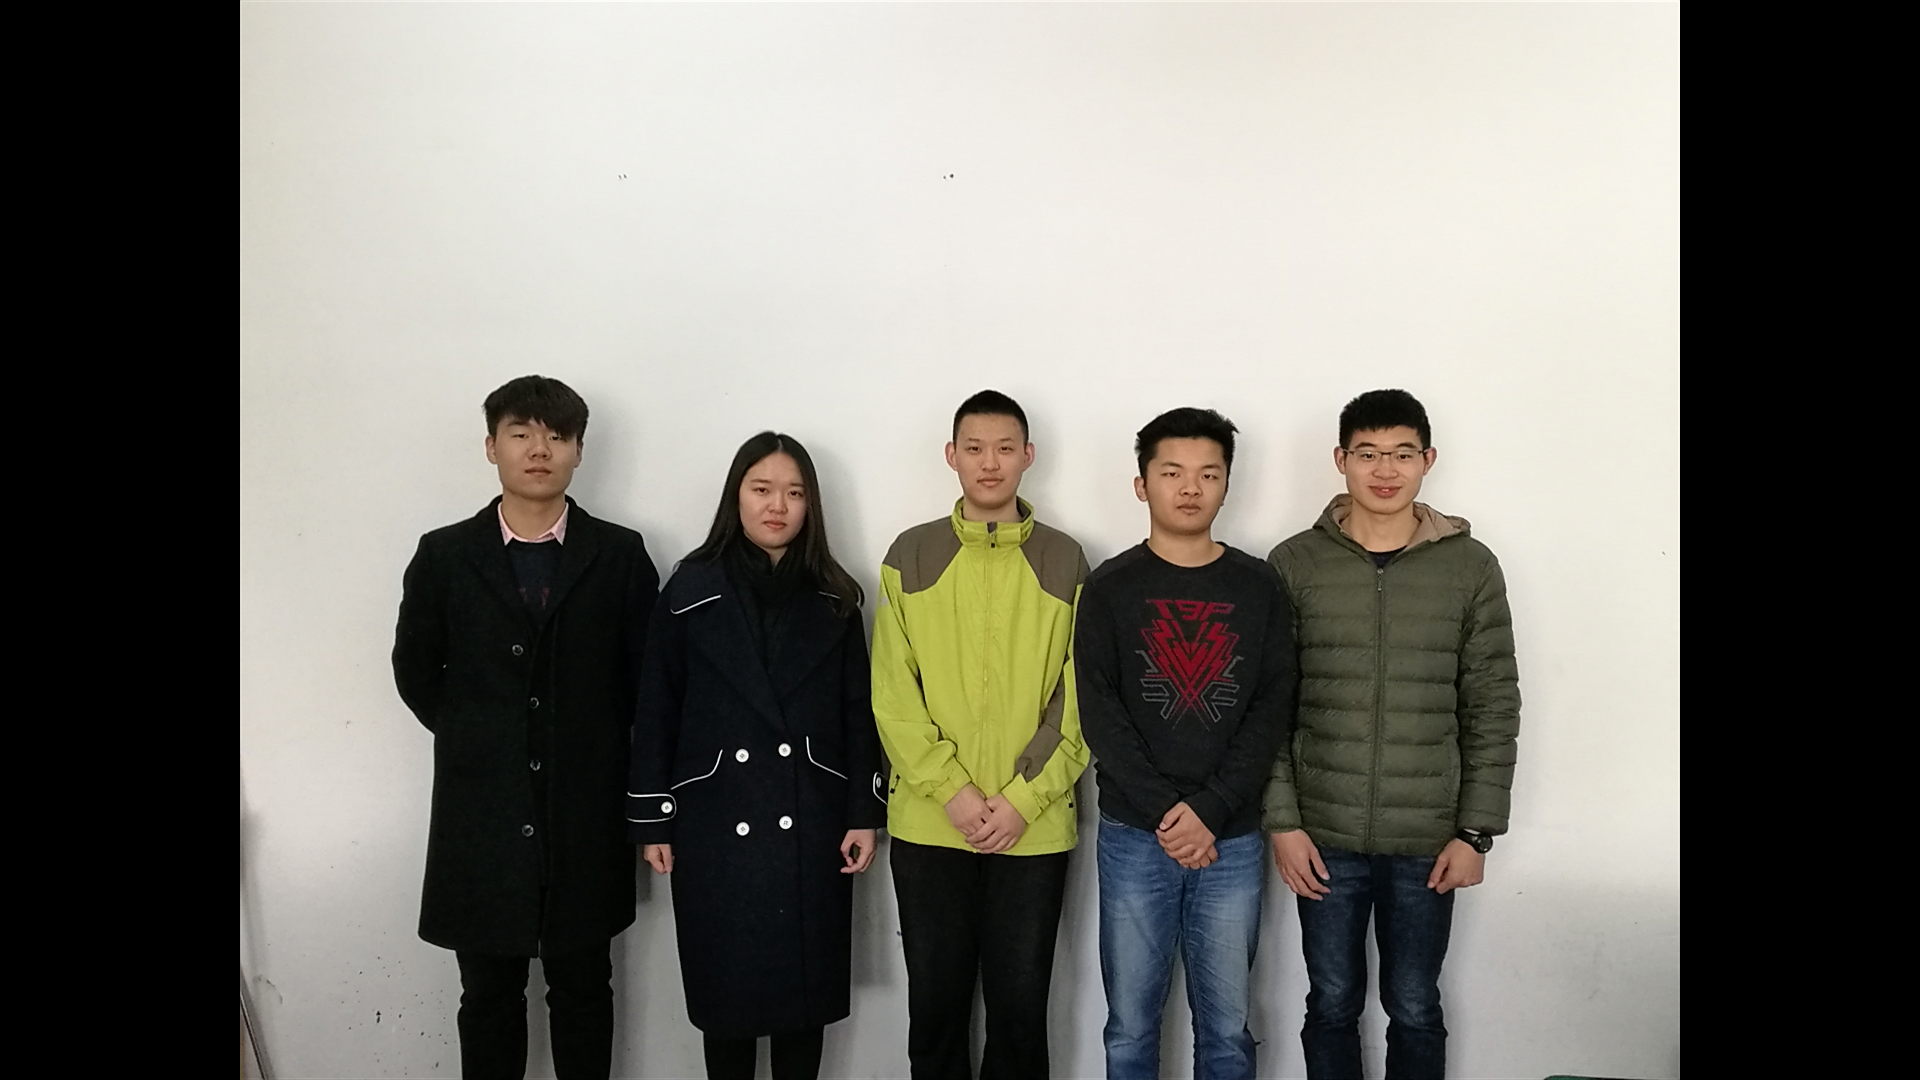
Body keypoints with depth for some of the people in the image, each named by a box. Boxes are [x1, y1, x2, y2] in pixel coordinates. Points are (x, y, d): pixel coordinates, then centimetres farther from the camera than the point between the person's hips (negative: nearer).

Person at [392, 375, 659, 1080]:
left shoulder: (620, 554, -1)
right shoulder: (444, 555, 2)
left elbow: (645, 675, 3)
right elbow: (415, 671, 10)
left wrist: (596, 751, 3)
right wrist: (476, 742, 6)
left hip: (586, 816, 0)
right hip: (480, 815, 1)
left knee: (583, 990, 13)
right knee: (489, 995, 12)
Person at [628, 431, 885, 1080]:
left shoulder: (833, 599, 4)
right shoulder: (690, 590, 0)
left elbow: (858, 712, 5)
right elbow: (657, 712, 0)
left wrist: (864, 813, 0)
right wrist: (651, 819, -1)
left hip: (809, 825, 1)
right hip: (716, 824, -1)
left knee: (804, 981, 8)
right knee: (725, 985, 7)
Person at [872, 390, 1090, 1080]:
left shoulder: (1064, 562, 3)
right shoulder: (910, 556, 3)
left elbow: (1078, 699, -1)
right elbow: (893, 693, -2)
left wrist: (1023, 798, -10)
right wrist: (952, 790, -12)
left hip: (1035, 829, 0)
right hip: (928, 825, 1)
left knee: (1020, 1008, 10)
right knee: (935, 1004, 12)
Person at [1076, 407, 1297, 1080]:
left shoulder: (1259, 587, 5)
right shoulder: (1110, 589, 1)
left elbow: (1273, 709, -2)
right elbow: (1099, 715, -6)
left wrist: (1209, 811, -12)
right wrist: (1165, 813, -14)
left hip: (1233, 840, 1)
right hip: (1134, 836, -1)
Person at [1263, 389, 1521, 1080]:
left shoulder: (1470, 567, -1)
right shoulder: (1293, 565, -3)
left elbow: (1493, 710, 1)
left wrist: (1475, 833, -3)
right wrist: (1282, 821, -6)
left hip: (1429, 841, 0)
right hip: (1324, 837, 0)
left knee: (1414, 1011, 13)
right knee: (1332, 1006, 13)